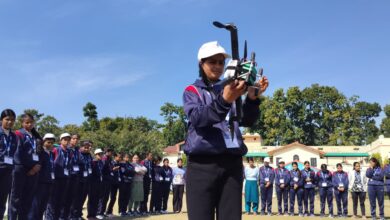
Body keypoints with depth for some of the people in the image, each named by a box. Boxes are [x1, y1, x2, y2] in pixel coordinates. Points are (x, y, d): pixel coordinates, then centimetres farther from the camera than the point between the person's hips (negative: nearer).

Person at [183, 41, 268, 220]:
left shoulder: (232, 90, 20)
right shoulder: (192, 91, 8)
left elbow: (246, 121, 7)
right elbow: (197, 118, -13)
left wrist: (252, 98, -13)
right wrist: (224, 100, -30)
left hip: (232, 163, 4)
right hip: (203, 163, -3)